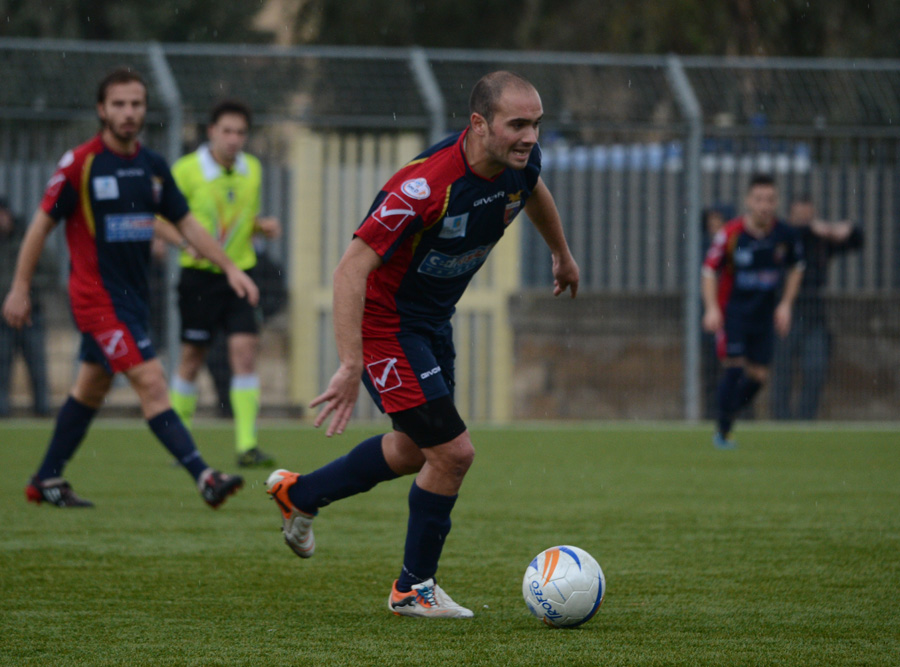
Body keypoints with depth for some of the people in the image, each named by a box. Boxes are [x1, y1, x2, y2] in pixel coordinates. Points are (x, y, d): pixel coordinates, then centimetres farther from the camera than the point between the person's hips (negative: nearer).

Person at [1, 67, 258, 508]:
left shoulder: (153, 167, 7)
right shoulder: (80, 163, -11)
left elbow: (187, 224, 13)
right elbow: (42, 224, -4)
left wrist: (230, 268, 4)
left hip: (132, 297, 7)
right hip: (97, 297, -7)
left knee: (91, 389, 16)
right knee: (151, 383, -16)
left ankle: (46, 481, 28)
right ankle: (204, 477, -23)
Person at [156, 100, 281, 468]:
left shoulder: (253, 170, 7)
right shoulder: (186, 170, -7)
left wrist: (264, 226, -2)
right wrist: (187, 243, -20)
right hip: (200, 273, -3)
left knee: (245, 351, -10)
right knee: (192, 356, 4)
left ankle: (247, 445, -13)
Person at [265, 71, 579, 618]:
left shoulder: (522, 162, -12)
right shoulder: (427, 185, -35)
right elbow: (352, 268, -35)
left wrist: (563, 255, 32)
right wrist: (351, 367, -41)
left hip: (434, 320, 9)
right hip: (385, 322, -9)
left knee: (416, 450, 23)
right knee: (453, 452, -11)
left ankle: (299, 495, 45)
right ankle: (414, 588, 10)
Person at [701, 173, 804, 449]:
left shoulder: (784, 235, -5)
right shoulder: (731, 234, -15)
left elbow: (796, 268, 14)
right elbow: (710, 270, -6)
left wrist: (785, 305, 6)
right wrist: (712, 309, -18)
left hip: (764, 313, 4)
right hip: (732, 310, -4)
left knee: (758, 375, 2)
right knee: (734, 367, -15)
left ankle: (726, 415, 25)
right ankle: (722, 431, -5)